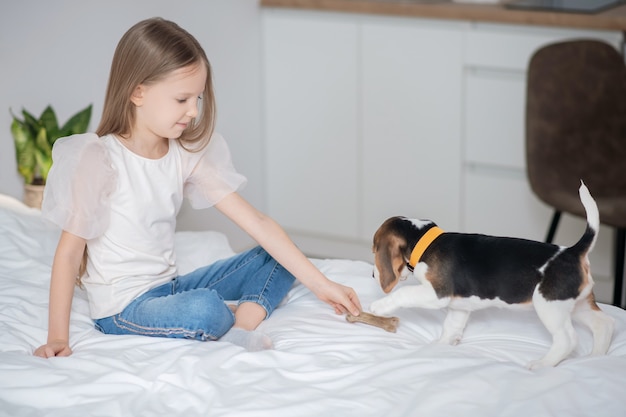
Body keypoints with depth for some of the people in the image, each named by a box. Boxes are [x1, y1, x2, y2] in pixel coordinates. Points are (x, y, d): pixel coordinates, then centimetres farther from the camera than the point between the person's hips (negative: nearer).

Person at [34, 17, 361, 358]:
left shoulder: (186, 155, 2)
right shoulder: (98, 159, -16)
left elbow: (256, 222, 0)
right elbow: (69, 250, -14)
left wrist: (319, 283, -4)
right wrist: (57, 336, -18)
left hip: (170, 288, 8)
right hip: (122, 309, -8)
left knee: (275, 260, 5)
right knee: (204, 310, -37)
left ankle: (243, 321, -19)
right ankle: (232, 318, -6)